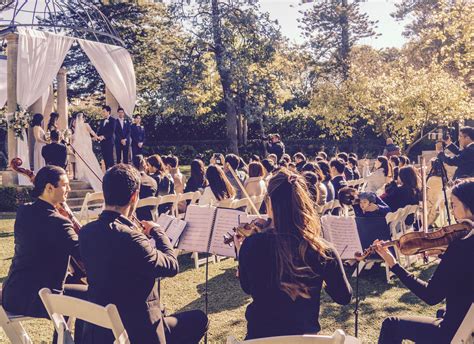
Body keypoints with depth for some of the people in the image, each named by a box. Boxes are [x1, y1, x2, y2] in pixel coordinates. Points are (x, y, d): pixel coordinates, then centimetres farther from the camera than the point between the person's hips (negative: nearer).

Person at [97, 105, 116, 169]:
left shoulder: (112, 120, -4)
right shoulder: (102, 121, 19)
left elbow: (112, 131, -13)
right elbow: (99, 131, 16)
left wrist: (104, 136, -23)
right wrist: (98, 136, -5)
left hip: (109, 142, -7)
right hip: (102, 142, 7)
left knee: (110, 158, -8)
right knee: (105, 159, 6)